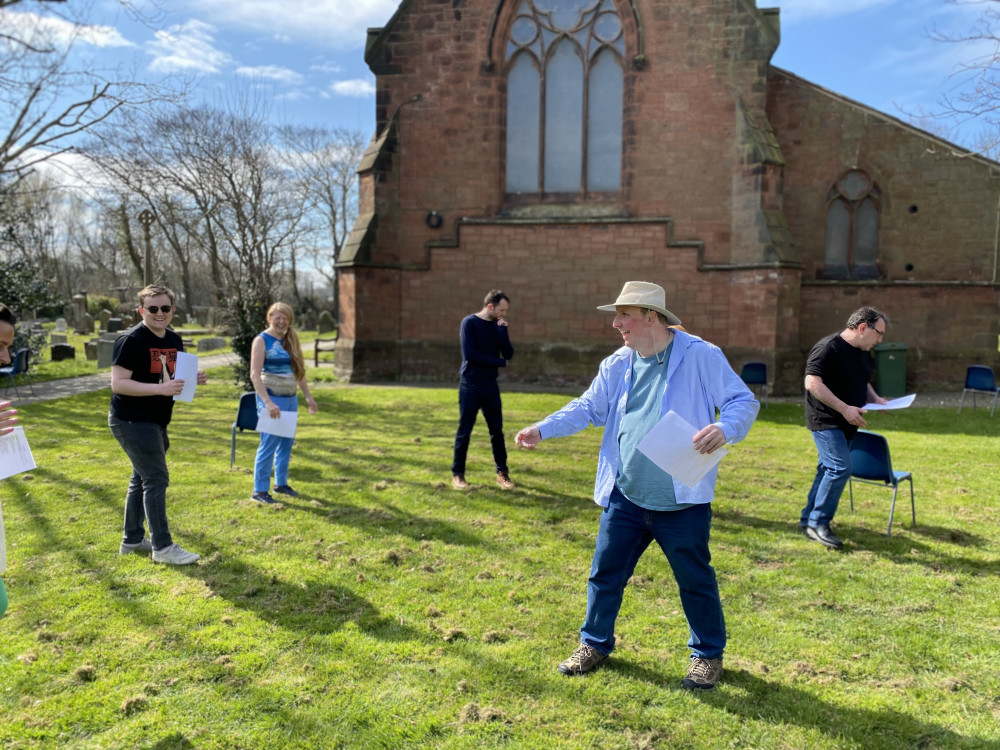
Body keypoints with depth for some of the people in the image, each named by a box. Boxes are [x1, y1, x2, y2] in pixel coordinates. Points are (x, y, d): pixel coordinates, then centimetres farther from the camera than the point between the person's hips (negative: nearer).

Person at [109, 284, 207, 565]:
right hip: (132, 422, -9)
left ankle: (132, 540, 29)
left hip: (155, 422, 9)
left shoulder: (174, 340, 8)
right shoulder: (131, 340, -16)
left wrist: (193, 379, -2)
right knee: (157, 479, -9)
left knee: (142, 478, 16)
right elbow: (118, 384, -21)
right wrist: (160, 388, -30)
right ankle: (163, 547, -1)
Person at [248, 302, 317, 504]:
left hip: (291, 399, 6)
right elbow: (255, 375, -16)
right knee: (269, 444, -6)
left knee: (286, 443, 12)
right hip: (272, 399, -6)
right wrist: (267, 402, -24)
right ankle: (259, 490, 4)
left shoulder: (290, 340, 11)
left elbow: (299, 370, 18)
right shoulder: (262, 340, -8)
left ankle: (281, 483, 26)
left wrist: (308, 395, 12)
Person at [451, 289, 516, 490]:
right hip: (470, 386, -5)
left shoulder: (498, 326, 8)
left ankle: (502, 473, 18)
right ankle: (457, 474, 15)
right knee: (464, 432, 3)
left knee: (497, 431, 8)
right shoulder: (469, 323, -9)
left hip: (491, 386, 5)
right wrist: (499, 362, -11)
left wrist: (503, 330, -11)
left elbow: (509, 354, 1)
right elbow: (469, 354, -18)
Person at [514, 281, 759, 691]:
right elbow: (588, 408, 13)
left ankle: (708, 654, 35)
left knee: (695, 581, 12)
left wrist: (725, 429, -29)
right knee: (605, 572, 14)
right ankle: (595, 643, 35)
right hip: (625, 497, 5)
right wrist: (542, 429, 3)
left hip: (682, 501, -4)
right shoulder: (616, 365, 5)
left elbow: (743, 402, -8)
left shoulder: (702, 357, -11)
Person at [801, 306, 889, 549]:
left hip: (846, 423, 9)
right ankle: (818, 522, -6)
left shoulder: (863, 353, 13)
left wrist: (874, 398, 6)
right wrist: (844, 408, -25)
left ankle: (809, 520, 22)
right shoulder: (828, 348, -17)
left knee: (829, 470, 12)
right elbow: (812, 383, -24)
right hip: (825, 420, -9)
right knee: (841, 467, -16)